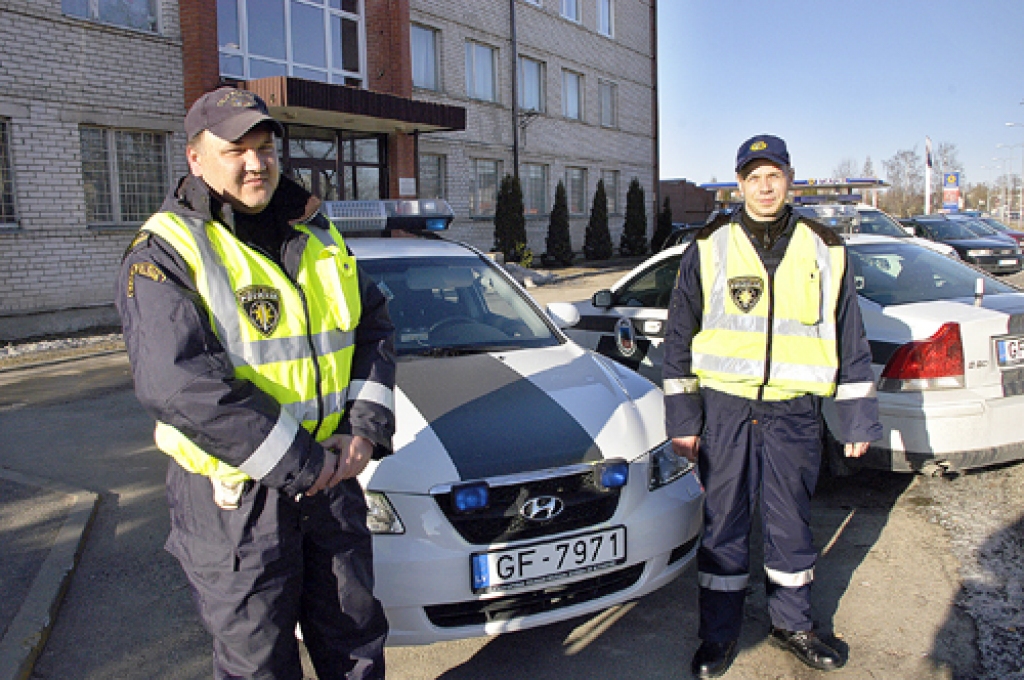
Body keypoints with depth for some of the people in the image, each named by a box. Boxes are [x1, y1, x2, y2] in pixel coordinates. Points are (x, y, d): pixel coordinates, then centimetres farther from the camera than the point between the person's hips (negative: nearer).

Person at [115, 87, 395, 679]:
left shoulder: (316, 234, 8)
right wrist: (302, 465, -22)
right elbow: (177, 383, -23)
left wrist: (367, 427, -6)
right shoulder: (166, 251, -11)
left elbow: (376, 326, 10)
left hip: (333, 477, 5)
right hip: (234, 501, -5)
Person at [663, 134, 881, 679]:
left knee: (791, 523, 13)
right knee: (724, 522, 7)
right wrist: (682, 419, -3)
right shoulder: (709, 248, 2)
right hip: (724, 408, -1)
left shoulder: (824, 251, 6)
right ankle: (719, 633, 23)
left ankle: (792, 624, 33)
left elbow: (850, 341, 11)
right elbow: (679, 336, 1)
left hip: (794, 412, 1)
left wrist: (858, 418, 7)